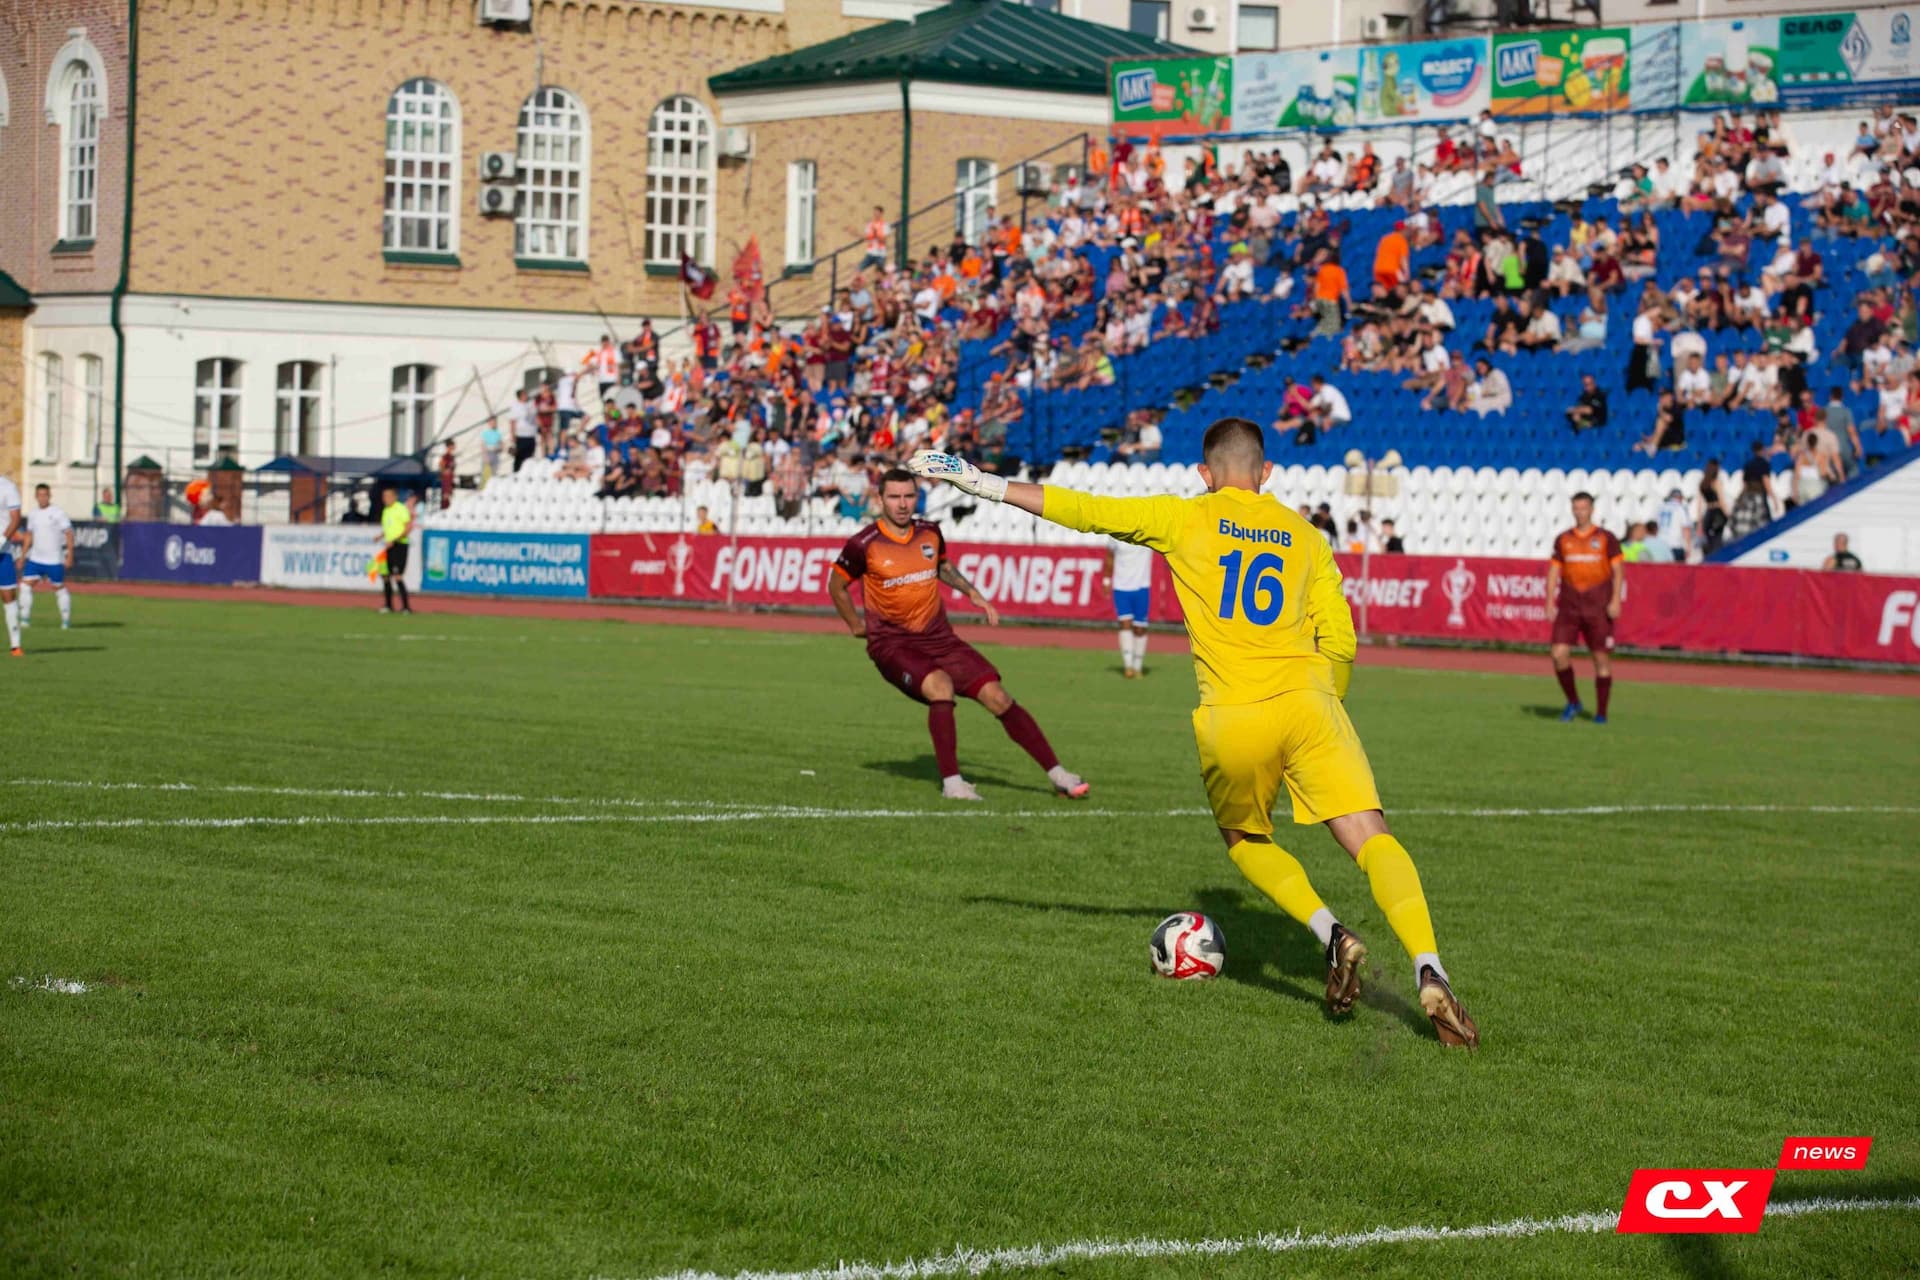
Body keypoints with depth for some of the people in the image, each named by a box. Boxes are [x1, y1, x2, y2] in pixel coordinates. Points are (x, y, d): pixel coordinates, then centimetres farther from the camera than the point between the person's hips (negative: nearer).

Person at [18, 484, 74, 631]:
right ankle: (25, 618, -1)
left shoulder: (58, 513, -9)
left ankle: (66, 619, 16)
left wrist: (70, 556, -13)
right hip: (35, 559, 5)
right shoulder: (32, 514, 8)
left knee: (59, 588, 3)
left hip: (54, 560, -5)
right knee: (25, 584, -6)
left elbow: (69, 534, -8)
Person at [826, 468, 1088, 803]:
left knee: (997, 697, -7)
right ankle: (951, 781, -24)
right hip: (892, 645, -5)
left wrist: (971, 592, 15)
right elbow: (836, 586, 7)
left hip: (939, 638, 5)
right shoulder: (864, 545, -10)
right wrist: (857, 626, 7)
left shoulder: (930, 534, 4)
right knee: (941, 685, -34)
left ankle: (1057, 774, -1)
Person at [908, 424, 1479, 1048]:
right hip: (1305, 702, 1)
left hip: (1230, 721, -1)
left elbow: (1083, 510, 13)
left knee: (1245, 840, 25)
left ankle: (1333, 936, 4)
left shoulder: (1184, 519, 10)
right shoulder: (1306, 536, 16)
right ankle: (1430, 974, -23)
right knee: (1374, 841, -4)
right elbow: (1340, 643, 12)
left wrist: (985, 483, 21)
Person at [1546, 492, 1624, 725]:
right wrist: (1549, 602, 4)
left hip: (1598, 607, -2)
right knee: (1559, 653, -10)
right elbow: (1554, 571, 13)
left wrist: (1615, 600, -11)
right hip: (1569, 605, 2)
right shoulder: (1563, 540, 11)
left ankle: (1601, 712, 7)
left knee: (1602, 658, -1)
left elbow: (1618, 570, 0)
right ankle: (1573, 702, 9)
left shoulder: (1606, 538, 2)